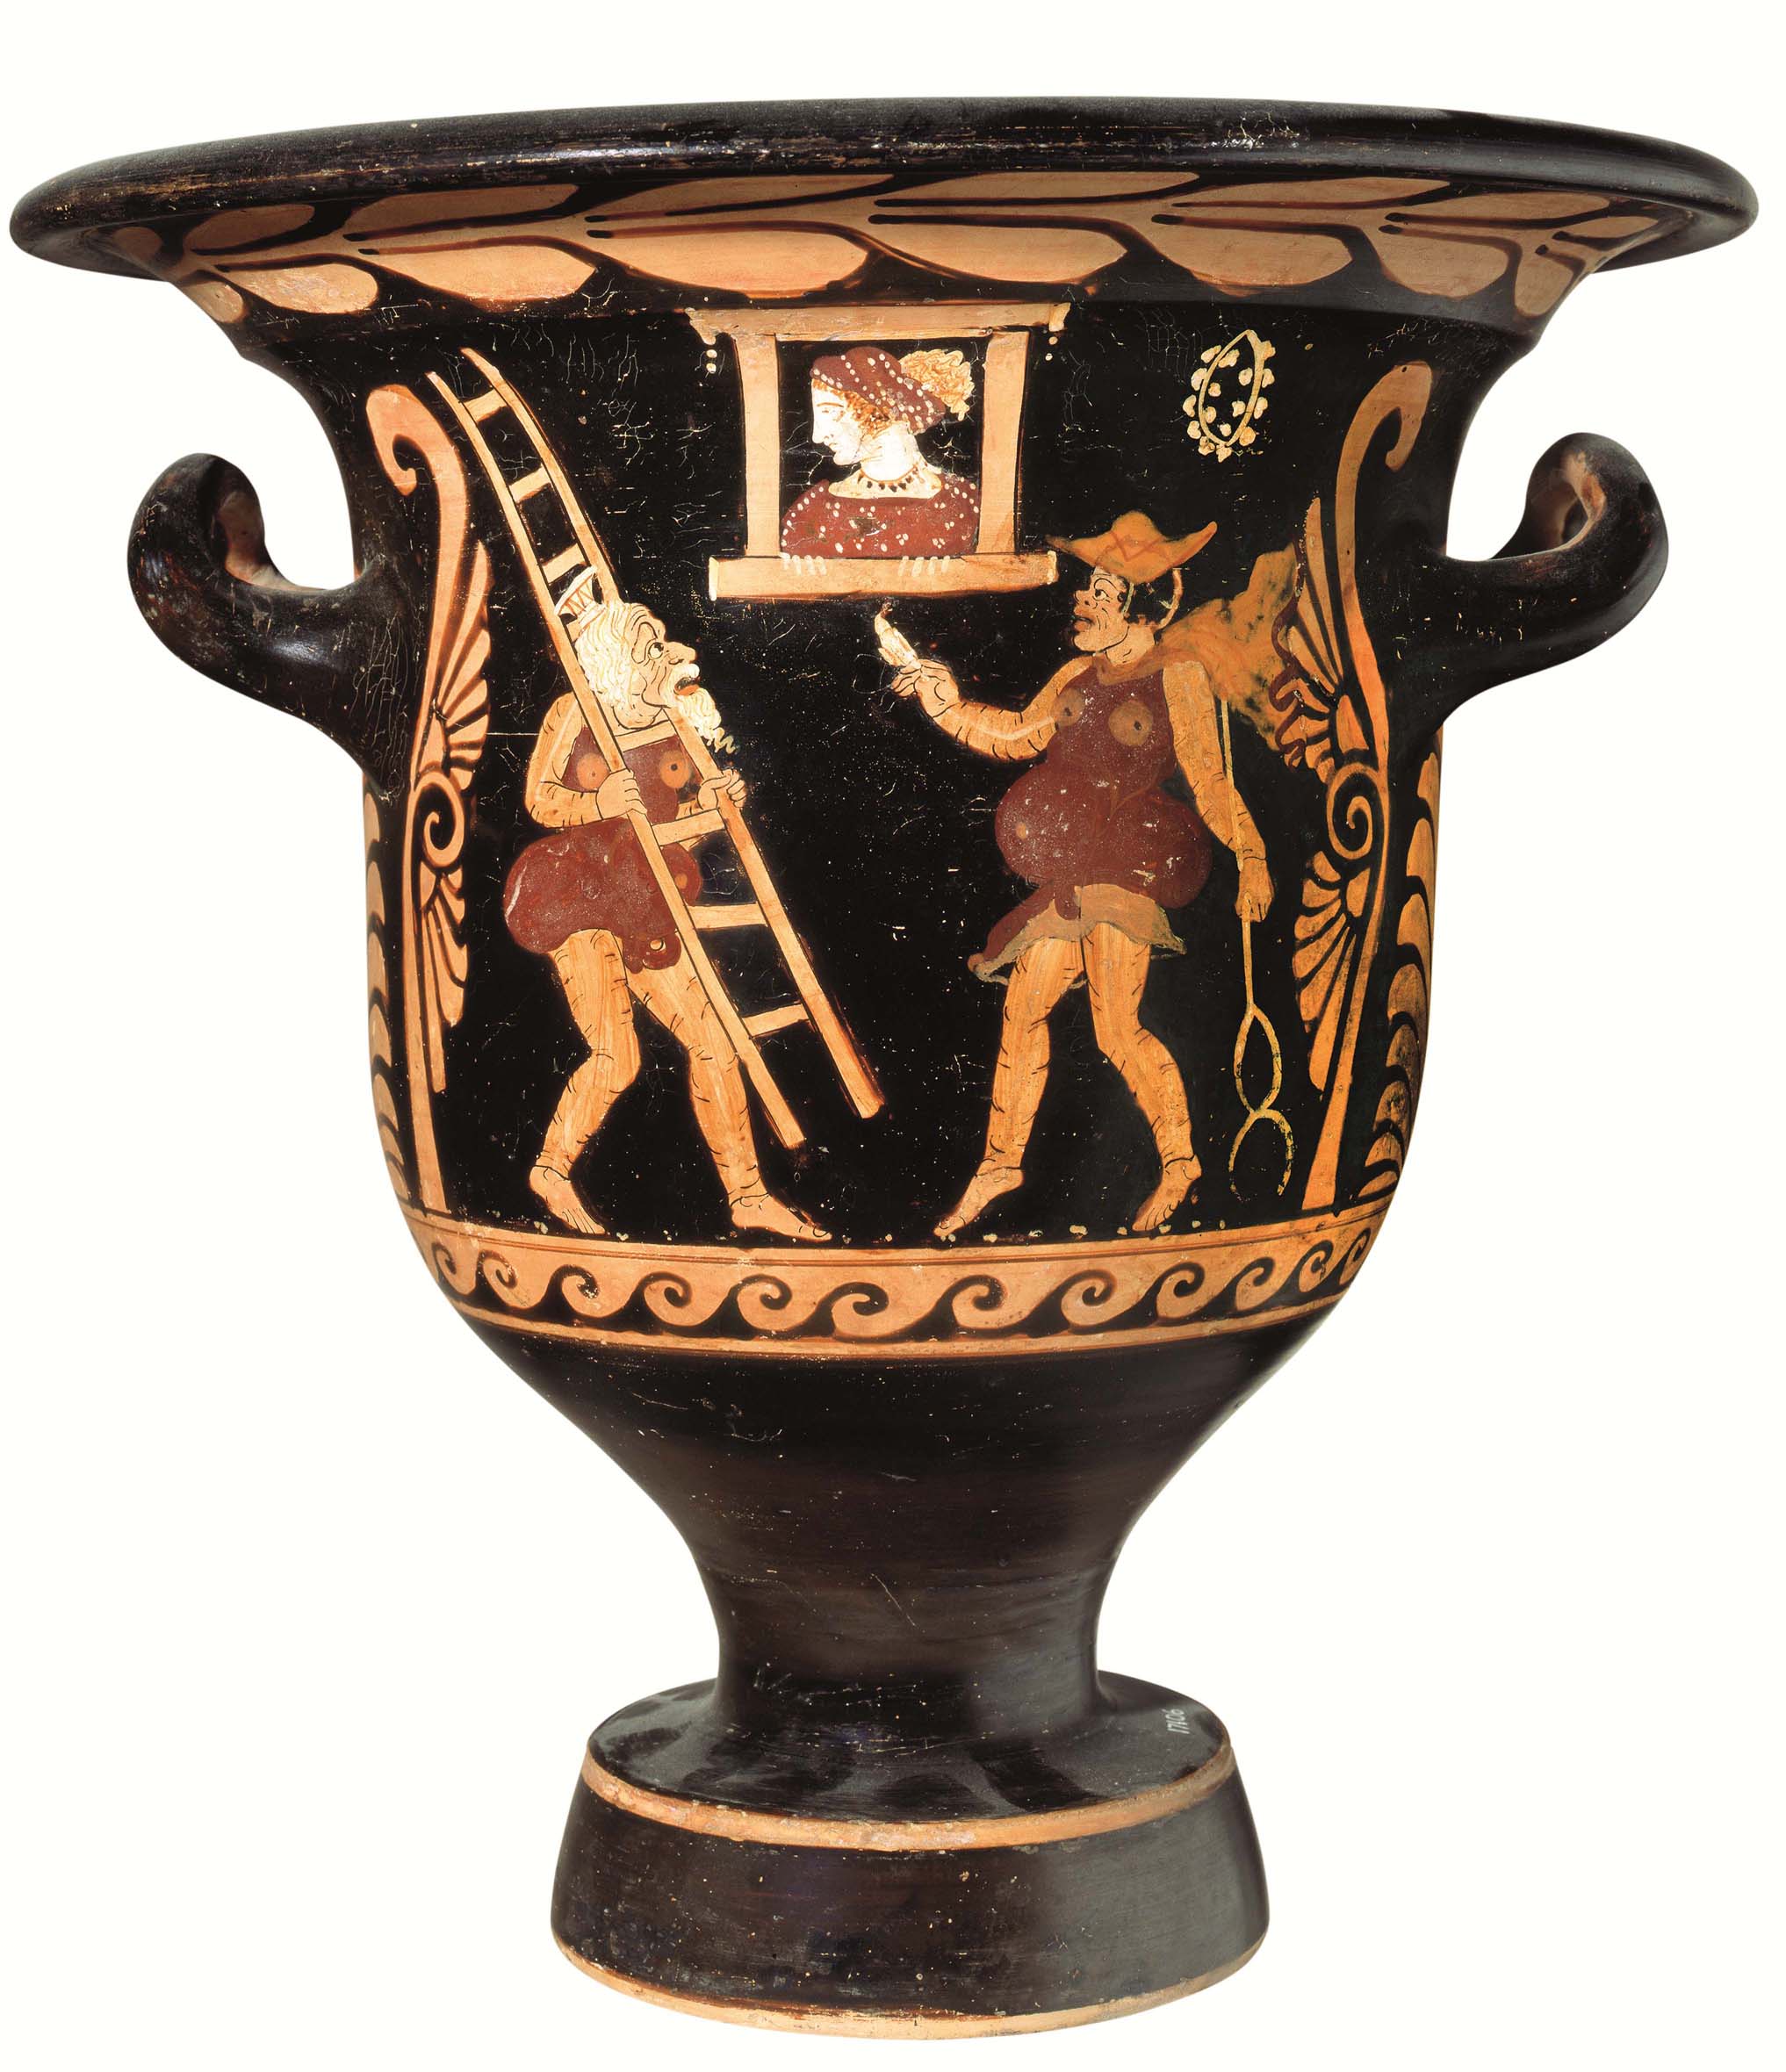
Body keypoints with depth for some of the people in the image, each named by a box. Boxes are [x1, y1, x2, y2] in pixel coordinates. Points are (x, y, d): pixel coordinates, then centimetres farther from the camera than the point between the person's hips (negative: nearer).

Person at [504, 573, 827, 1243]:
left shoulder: (675, 723, 9)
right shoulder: (575, 713, -4)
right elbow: (540, 798, -6)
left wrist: (708, 800, 0)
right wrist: (598, 803, -25)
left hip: (643, 909, 6)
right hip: (577, 900, -5)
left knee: (713, 1043, 2)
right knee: (616, 1058, -17)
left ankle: (747, 1195, 12)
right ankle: (551, 1169, 7)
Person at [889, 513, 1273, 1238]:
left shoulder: (1178, 673, -5)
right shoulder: (1080, 673, 14)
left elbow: (1209, 778, -6)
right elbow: (1021, 734, 21)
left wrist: (1250, 856, -12)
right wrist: (950, 705, 10)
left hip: (1127, 865, -7)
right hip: (1068, 873, 7)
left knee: (1117, 1029, -12)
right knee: (1023, 1008, 6)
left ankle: (1178, 1157, 6)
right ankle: (1001, 1162, 17)